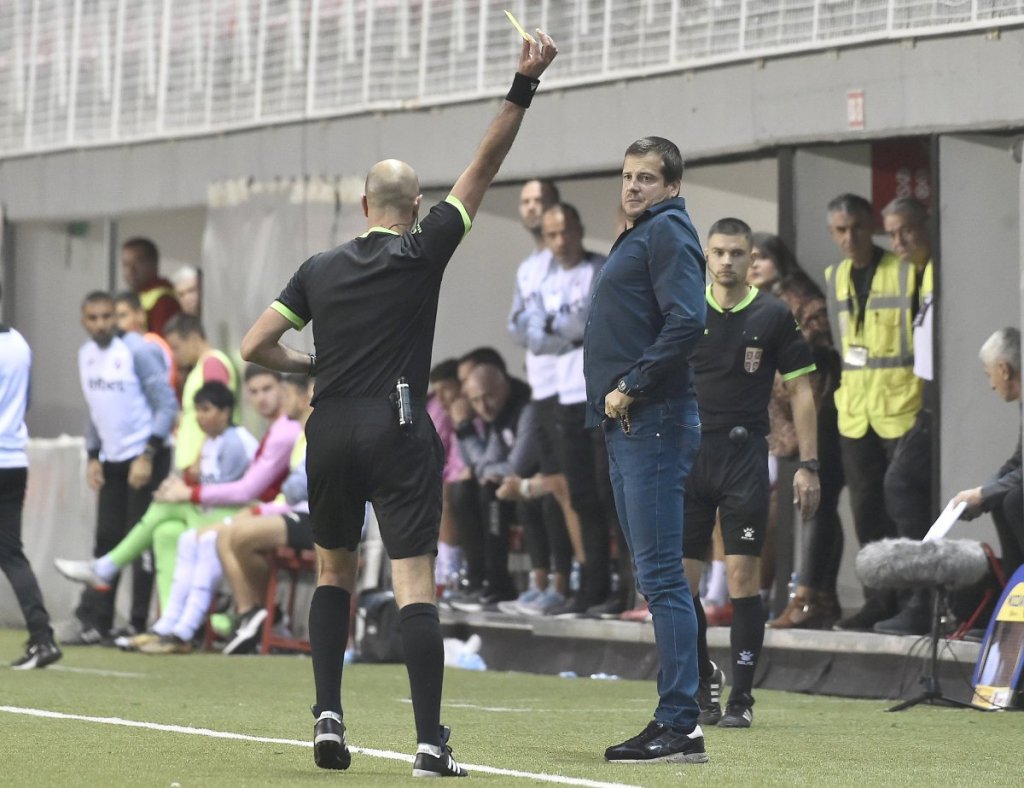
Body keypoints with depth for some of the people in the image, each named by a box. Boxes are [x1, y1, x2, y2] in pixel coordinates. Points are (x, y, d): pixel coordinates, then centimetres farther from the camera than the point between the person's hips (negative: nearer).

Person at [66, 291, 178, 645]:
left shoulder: (137, 351, -12)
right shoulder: (86, 355, 9)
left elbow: (167, 405, -13)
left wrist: (147, 456, -17)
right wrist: (93, 456, 9)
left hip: (146, 458, -7)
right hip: (110, 460, 7)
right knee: (106, 539, 6)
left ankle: (138, 625, -1)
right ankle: (95, 622, 9)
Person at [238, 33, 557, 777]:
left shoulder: (320, 269, 8)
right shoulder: (422, 252, -1)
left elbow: (255, 346, 7)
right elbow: (483, 169, -3)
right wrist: (526, 84, -4)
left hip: (330, 434, 4)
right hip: (397, 434, -3)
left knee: (335, 573, 20)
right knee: (415, 584, -7)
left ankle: (328, 714, 8)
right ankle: (431, 742, -13)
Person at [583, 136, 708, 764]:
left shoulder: (668, 231, -8)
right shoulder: (638, 236, 22)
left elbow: (687, 322, -21)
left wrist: (631, 388, -17)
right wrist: (613, 397, 14)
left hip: (654, 422, -10)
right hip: (627, 427, 10)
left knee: (660, 574, -11)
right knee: (656, 575, 10)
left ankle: (681, 724, -12)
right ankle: (675, 723, 14)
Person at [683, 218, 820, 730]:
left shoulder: (772, 317, 1)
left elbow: (800, 391, 3)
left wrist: (808, 465, -3)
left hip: (745, 457, -2)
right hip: (687, 455, 2)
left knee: (744, 576, -7)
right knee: (679, 577, 0)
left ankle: (741, 698, -1)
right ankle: (702, 685, 18)